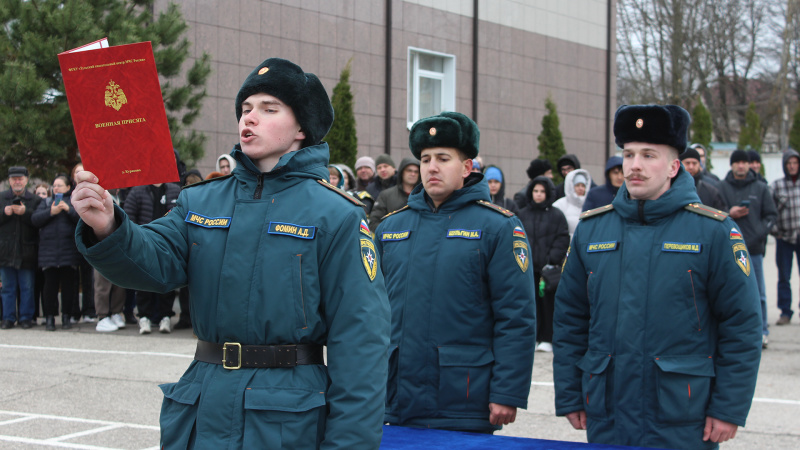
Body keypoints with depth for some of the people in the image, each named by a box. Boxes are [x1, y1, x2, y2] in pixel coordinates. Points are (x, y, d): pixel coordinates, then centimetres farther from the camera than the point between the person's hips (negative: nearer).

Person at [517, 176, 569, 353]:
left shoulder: (557, 215, 2)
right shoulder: (523, 214, 11)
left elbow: (563, 240, -1)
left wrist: (552, 260, -10)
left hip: (549, 267, -3)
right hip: (528, 267, 3)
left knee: (548, 302, -1)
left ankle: (547, 339, 6)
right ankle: (533, 336, 10)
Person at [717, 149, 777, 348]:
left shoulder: (761, 188, 7)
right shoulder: (721, 187, 4)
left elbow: (771, 215, 8)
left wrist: (760, 231, -7)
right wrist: (729, 214, -13)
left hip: (754, 249, 0)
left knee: (758, 293, 2)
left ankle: (761, 331, 12)